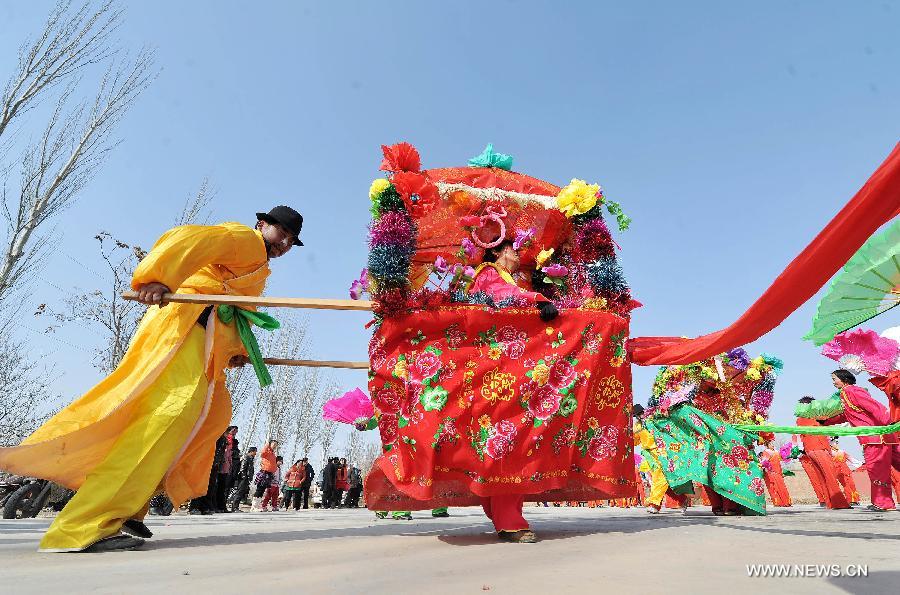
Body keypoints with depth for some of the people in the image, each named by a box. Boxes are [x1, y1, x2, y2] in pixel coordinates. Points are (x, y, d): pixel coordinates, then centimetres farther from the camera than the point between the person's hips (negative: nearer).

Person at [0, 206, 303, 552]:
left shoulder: (258, 272, 31)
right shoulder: (245, 239, 1)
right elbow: (187, 238, -16)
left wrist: (235, 350, 15)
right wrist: (159, 277, -32)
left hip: (206, 345, 10)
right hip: (184, 319, -10)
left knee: (215, 413, 4)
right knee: (174, 410, -23)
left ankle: (130, 506, 4)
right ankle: (86, 526, -25)